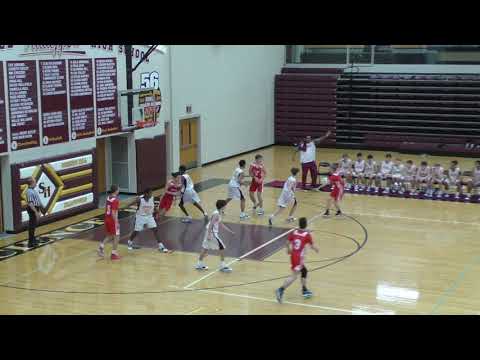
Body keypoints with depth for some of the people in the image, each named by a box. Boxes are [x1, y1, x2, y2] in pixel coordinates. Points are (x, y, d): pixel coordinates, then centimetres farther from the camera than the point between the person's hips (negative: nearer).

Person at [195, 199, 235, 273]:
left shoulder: (219, 213, 9)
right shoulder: (216, 214, -20)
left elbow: (221, 224, 20)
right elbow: (211, 224, -24)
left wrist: (230, 231, 22)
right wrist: (209, 235, -26)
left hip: (213, 232, 10)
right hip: (212, 233, -10)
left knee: (205, 248, 16)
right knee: (222, 247, -3)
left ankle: (199, 264, 25)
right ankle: (223, 266, 3)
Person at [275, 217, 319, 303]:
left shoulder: (294, 232, 3)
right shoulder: (307, 234, -9)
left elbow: (288, 243, 6)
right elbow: (312, 246, -2)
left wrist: (288, 250, 27)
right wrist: (316, 250, 21)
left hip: (293, 256, 7)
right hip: (299, 257, -7)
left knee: (304, 271, 24)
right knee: (294, 276, -9)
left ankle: (304, 290, 31)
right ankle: (281, 290, -23)